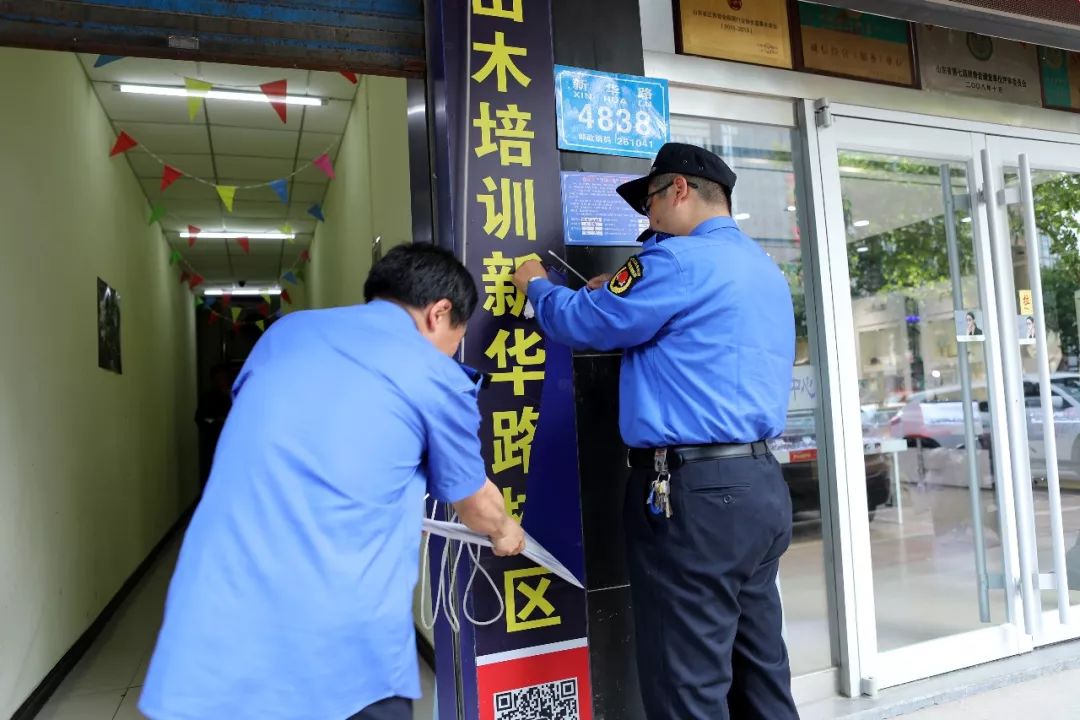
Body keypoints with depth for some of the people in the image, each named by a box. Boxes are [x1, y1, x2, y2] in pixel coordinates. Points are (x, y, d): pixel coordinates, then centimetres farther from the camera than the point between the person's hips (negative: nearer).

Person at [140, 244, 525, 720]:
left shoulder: (286, 332, 12)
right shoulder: (437, 378, -2)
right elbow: (474, 504, 14)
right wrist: (505, 533, 36)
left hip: (213, 634, 5)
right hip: (344, 646, -5)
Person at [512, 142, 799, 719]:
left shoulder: (681, 260, -12)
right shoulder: (764, 269, 18)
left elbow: (580, 324, -7)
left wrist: (537, 285, 13)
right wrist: (624, 296, 22)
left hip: (694, 492, -10)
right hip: (760, 484, 10)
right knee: (760, 671, 18)